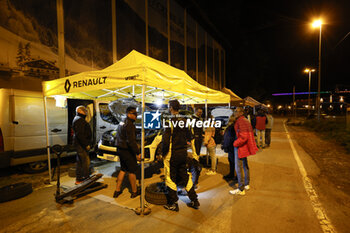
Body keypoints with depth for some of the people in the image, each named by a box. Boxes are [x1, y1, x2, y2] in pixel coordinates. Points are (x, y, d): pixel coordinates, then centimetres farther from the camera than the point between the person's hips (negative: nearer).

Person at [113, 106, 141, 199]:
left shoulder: (122, 123, 12)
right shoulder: (129, 125, -21)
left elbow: (117, 137, 20)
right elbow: (131, 141, -26)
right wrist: (137, 153, -22)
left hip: (121, 150, 9)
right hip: (127, 151, -9)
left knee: (123, 169, 19)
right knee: (132, 171, 4)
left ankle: (117, 190, 27)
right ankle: (134, 191, 19)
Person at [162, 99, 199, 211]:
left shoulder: (170, 121, -17)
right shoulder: (184, 121, 3)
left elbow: (165, 140, -21)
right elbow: (190, 137, 11)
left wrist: (163, 152, -8)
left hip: (172, 154, -7)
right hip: (183, 153, 7)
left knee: (171, 178, 8)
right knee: (185, 176, 18)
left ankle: (173, 204, 20)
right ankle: (194, 201, 27)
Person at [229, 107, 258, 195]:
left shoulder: (241, 121, -20)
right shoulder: (245, 120, 12)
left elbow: (244, 136, -26)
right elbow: (250, 134, 18)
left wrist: (235, 143, -14)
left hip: (240, 146, -11)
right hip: (245, 146, 11)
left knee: (238, 168, -3)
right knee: (245, 165, 21)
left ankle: (241, 189, 6)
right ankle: (246, 184, 36)